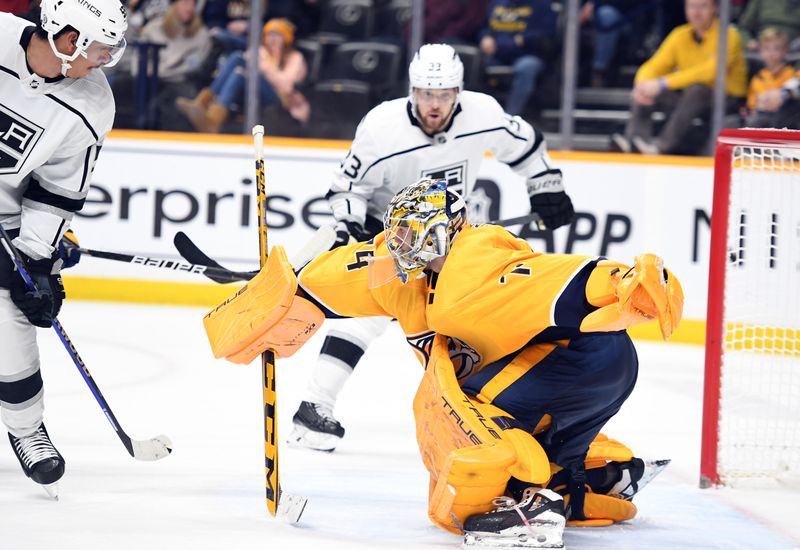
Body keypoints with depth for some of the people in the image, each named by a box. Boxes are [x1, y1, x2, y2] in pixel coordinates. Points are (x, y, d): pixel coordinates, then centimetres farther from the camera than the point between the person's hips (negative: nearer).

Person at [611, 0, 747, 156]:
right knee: (644, 92, -13)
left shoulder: (728, 36, -14)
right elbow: (654, 66, 3)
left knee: (697, 89, -37)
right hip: (687, 98, 6)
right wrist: (642, 84, -23)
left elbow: (709, 72, -28)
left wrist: (663, 83, -34)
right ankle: (634, 139, -30)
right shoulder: (680, 35, 4)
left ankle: (663, 145, -42)